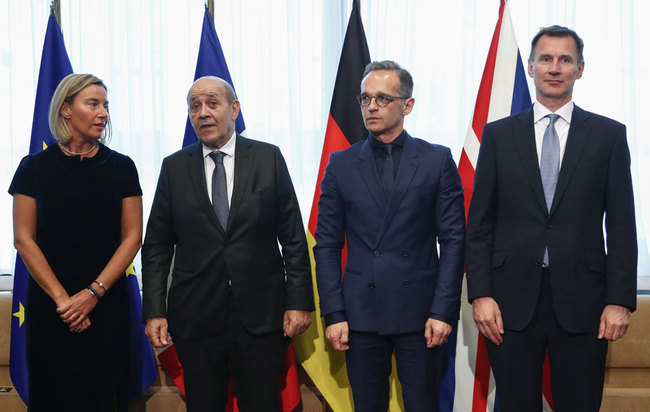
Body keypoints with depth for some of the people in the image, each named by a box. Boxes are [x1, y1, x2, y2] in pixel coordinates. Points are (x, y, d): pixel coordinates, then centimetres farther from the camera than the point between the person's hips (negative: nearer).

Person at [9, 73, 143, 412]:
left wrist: (94, 293, -10)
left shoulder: (121, 167, 3)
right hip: (48, 304, 0)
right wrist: (61, 297, -10)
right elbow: (23, 238, -2)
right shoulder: (36, 167, 1)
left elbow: (132, 237, 0)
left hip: (107, 304, 1)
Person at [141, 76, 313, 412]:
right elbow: (156, 246, 6)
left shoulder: (268, 158, 3)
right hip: (195, 318, 1)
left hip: (261, 317, -1)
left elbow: (293, 237, 3)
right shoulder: (175, 168, 6)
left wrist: (298, 301, -3)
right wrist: (154, 311, -2)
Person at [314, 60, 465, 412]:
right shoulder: (341, 165, 7)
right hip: (361, 313, 2)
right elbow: (327, 245, 6)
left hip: (421, 313, -1)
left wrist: (443, 310, -7)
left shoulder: (437, 161, 3)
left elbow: (453, 239, 0)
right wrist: (333, 314, -2)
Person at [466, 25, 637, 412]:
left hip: (581, 303, 0)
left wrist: (620, 300, -5)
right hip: (512, 301, 1)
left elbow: (621, 224, 3)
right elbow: (480, 222, 5)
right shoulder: (498, 134, 7)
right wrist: (480, 294, -3)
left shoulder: (608, 134, 5)